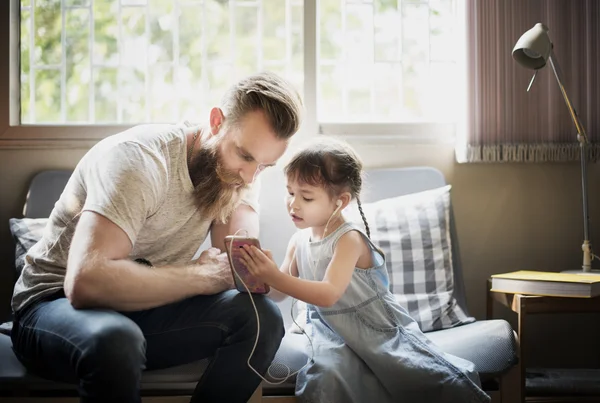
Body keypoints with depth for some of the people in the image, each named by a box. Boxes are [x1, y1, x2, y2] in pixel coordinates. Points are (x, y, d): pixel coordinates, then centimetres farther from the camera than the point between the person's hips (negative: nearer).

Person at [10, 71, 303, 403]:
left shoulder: (236, 172, -3)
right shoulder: (140, 158, -25)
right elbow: (86, 281, -38)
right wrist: (201, 276, -29)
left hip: (146, 310, 6)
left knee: (262, 318, -16)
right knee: (115, 339, -40)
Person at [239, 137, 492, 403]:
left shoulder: (349, 239, -17)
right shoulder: (298, 241, 3)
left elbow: (329, 295, -30)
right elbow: (279, 293, 7)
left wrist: (276, 277, -37)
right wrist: (261, 274, -15)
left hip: (375, 324, -4)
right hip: (330, 328, 4)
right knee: (328, 376, -29)